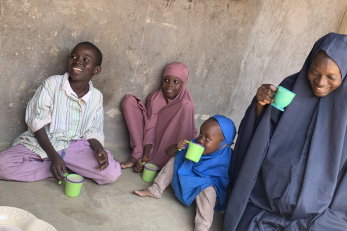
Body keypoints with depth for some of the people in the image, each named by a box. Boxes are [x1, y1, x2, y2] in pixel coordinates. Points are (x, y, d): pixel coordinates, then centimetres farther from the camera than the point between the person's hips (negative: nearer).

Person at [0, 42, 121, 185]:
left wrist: (98, 148, -19)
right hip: (42, 142, -1)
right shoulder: (52, 83, -12)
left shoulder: (96, 97, -3)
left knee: (112, 173, -20)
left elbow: (92, 131, 4)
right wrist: (53, 156, -19)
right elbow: (37, 123, -10)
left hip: (74, 146, 1)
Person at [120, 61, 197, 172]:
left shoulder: (186, 103, -13)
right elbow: (149, 128, -12)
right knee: (129, 100, -9)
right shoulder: (154, 97, -5)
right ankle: (138, 154, -17)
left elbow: (188, 132, -17)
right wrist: (146, 155, -22)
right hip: (154, 141, 3)